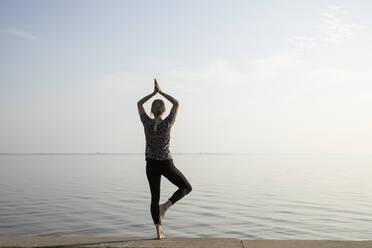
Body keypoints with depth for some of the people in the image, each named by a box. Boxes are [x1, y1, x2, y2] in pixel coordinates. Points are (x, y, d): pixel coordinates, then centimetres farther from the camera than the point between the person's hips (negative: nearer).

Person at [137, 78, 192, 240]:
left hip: (151, 164, 3)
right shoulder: (167, 123, -15)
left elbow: (139, 103, 8)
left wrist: (154, 92, 3)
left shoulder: (146, 122, -10)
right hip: (166, 164, -3)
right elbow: (176, 103, -1)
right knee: (187, 187, 15)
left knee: (155, 198, 11)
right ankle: (165, 206, -6)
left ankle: (159, 232, 8)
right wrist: (160, 91, 0)